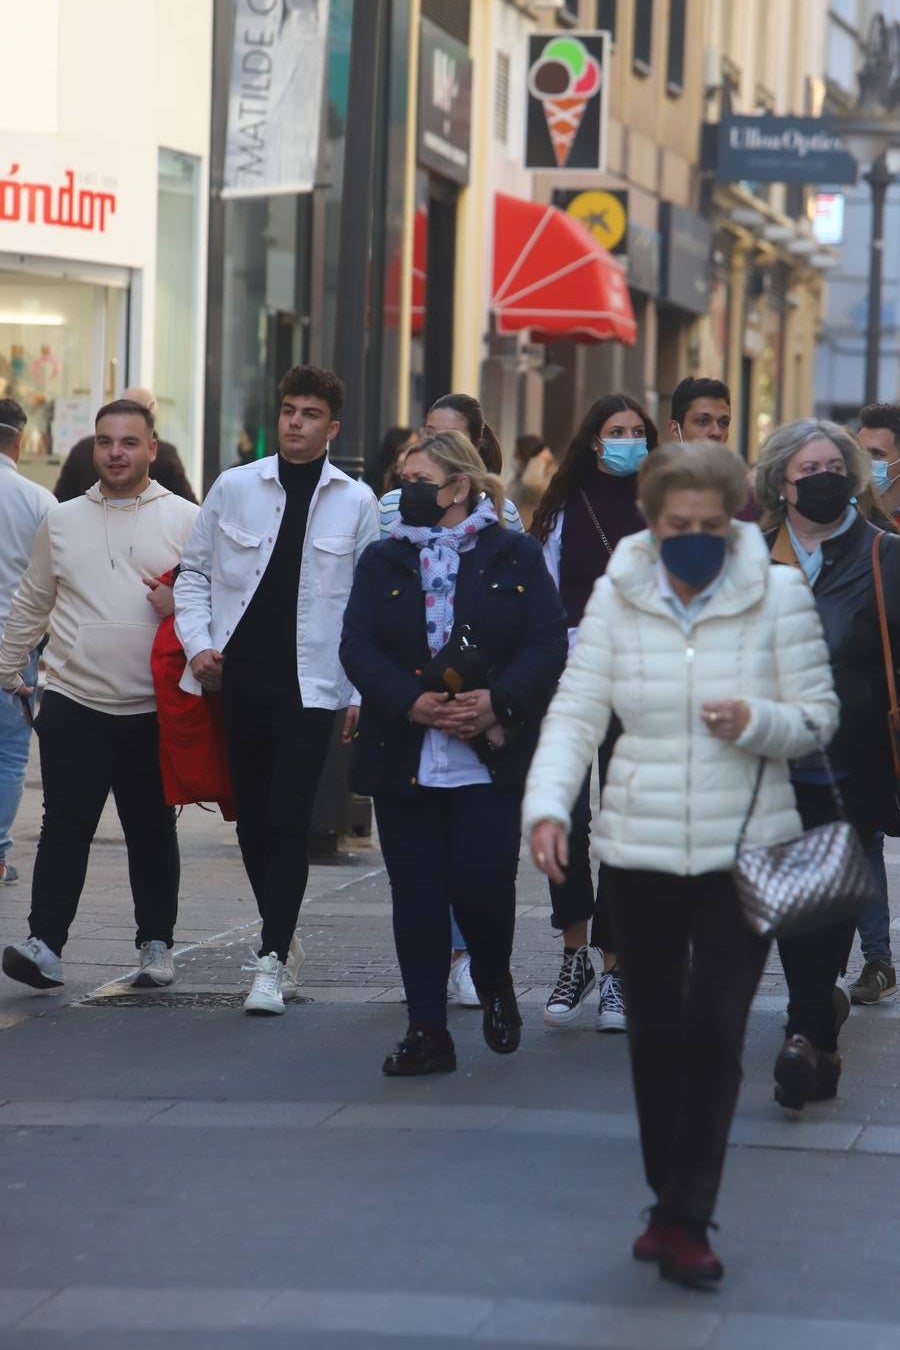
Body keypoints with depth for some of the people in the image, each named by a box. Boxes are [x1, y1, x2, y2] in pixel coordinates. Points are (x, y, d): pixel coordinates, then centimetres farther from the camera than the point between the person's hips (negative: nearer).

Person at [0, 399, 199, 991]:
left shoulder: (185, 520, 2)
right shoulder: (62, 521, 9)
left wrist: (181, 606, -16)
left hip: (154, 711, -1)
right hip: (74, 704, 1)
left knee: (152, 831, 10)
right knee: (65, 826, -7)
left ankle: (157, 944, 21)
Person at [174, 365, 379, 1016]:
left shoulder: (356, 502, 3)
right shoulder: (235, 487, 5)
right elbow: (195, 571, 12)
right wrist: (197, 642, -3)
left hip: (310, 686, -2)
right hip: (239, 677, 2)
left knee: (290, 823, -10)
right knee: (253, 821, 10)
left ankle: (271, 962, -9)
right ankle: (283, 940, 27)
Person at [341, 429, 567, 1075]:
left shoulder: (516, 556, 4)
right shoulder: (383, 562, 11)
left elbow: (549, 643, -4)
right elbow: (357, 647, 0)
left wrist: (498, 701, -19)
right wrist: (411, 702, -17)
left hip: (491, 758, -3)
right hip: (404, 756, 3)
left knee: (482, 886, -9)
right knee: (417, 894, 2)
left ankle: (494, 984, 22)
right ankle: (428, 1031, 8)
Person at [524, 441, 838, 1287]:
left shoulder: (778, 597, -3)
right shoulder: (615, 597, 0)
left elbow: (818, 716, 0)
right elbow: (576, 709, -5)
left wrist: (757, 722, -22)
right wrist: (548, 804, -21)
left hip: (743, 850, -2)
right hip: (637, 852, 2)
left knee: (714, 1035, -8)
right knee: (655, 1036, 10)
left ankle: (684, 1222, -3)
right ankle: (671, 1205, 24)